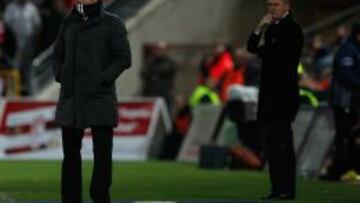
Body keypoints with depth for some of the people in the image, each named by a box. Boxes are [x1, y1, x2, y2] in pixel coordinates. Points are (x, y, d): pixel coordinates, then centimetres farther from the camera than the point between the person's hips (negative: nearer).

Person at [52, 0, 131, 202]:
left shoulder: (112, 23, -1)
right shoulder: (69, 23, 11)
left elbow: (124, 58, -5)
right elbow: (58, 54, 21)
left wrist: (103, 79, -12)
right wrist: (60, 76, 6)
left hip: (100, 100, -4)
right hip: (70, 100, 4)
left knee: (102, 153, -2)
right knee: (71, 153, 7)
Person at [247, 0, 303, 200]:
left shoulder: (292, 28, -7)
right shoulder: (272, 27, 18)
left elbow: (282, 54, -18)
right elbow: (252, 47, 14)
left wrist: (261, 50, -2)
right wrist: (260, 28, 0)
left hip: (283, 93, -9)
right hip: (269, 93, 9)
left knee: (282, 141, -9)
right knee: (270, 141, 8)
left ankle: (287, 189, -7)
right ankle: (277, 188, 11)